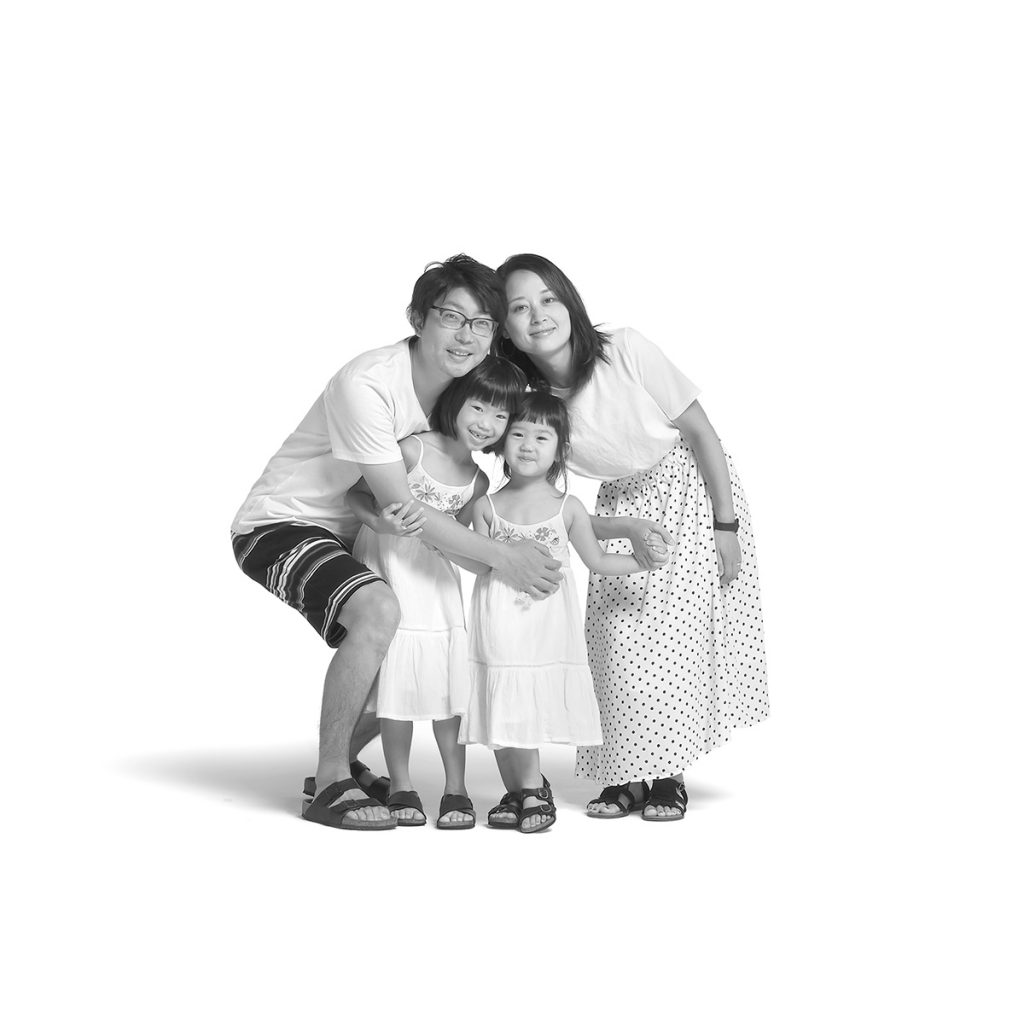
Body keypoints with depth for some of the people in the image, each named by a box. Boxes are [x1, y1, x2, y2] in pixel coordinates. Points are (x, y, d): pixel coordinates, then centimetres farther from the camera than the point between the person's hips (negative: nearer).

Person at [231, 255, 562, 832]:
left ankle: (344, 762, 22)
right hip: (280, 525, -9)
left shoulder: (463, 386, -3)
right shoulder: (366, 386, -27)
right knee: (379, 610, -32)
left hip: (350, 535, 9)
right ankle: (331, 786, -18)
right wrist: (503, 557, -25)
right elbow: (403, 508, -26)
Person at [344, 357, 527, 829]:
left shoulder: (478, 484, 1)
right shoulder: (414, 449, -15)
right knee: (397, 677, -3)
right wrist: (379, 522, -29)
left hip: (434, 578, 4)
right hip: (385, 564, -4)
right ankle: (401, 788, 9)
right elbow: (355, 493, -12)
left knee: (448, 681, 1)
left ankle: (456, 789, 10)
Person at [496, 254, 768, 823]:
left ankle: (670, 776, -3)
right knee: (618, 632, -10)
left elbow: (701, 432, -15)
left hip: (692, 487, -3)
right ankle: (627, 775, 2)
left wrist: (726, 525, -14)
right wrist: (629, 531, -26)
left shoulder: (626, 353, -24)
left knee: (679, 627, -13)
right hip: (622, 505, 3)